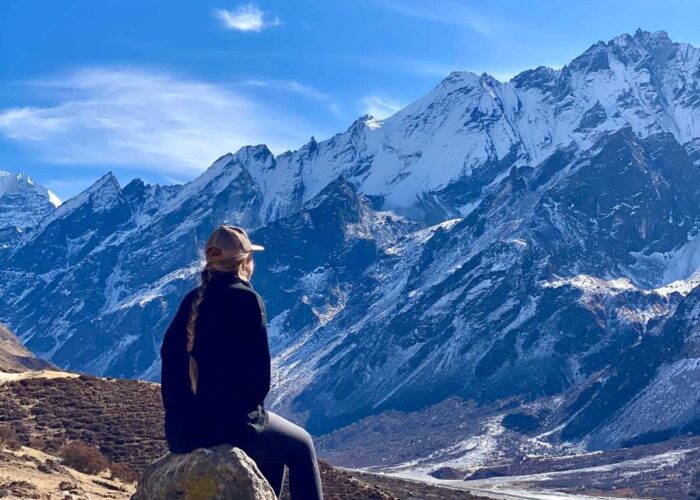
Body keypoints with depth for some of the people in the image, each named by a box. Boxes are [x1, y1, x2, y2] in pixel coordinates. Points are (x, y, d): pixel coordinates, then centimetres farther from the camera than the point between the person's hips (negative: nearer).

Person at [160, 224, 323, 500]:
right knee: (301, 446, 19)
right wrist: (250, 405, 5)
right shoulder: (246, 299, -13)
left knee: (274, 446, 32)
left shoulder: (192, 300, 6)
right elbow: (260, 372, -14)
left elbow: (169, 353, 6)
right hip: (228, 426, -7)